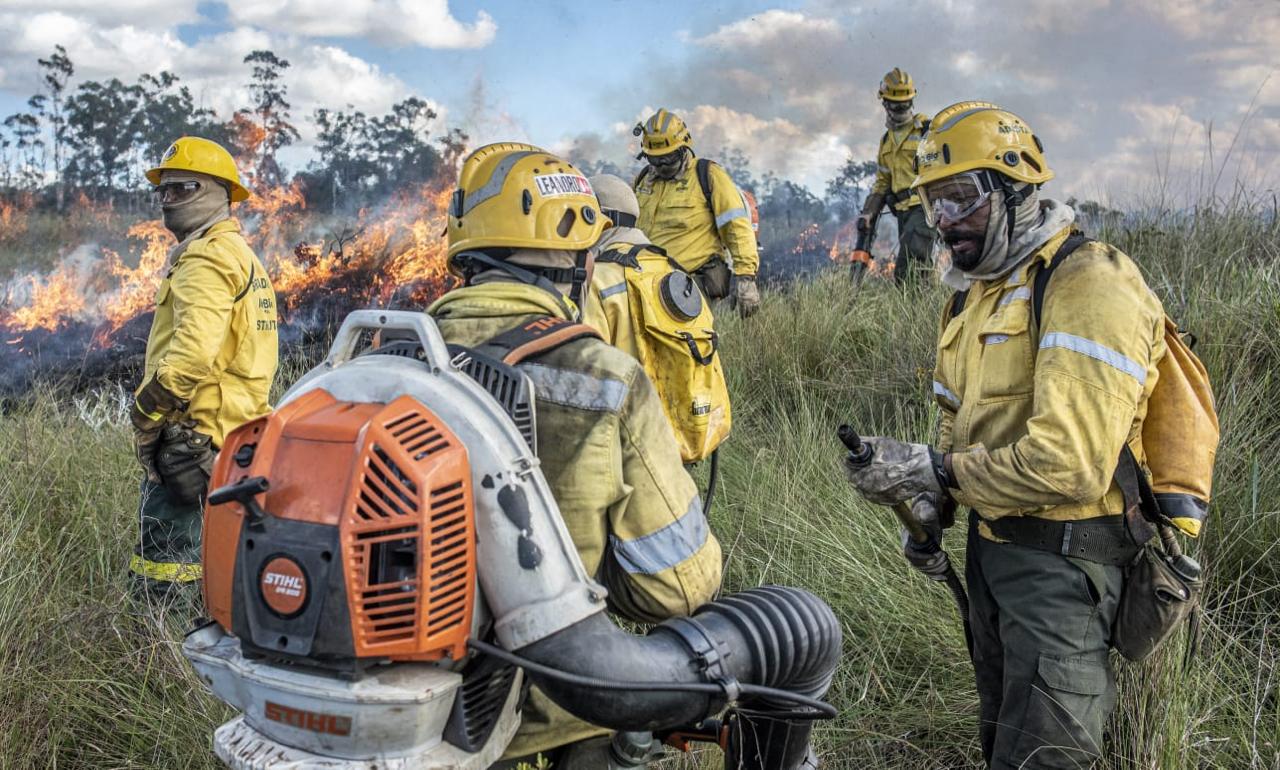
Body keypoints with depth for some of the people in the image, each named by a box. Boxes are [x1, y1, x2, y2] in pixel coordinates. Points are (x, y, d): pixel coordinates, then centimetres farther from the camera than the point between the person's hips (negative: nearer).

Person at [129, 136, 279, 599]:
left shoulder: (207, 257, -11)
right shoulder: (241, 254, 21)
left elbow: (193, 350, -25)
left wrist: (146, 411, -14)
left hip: (193, 434, -11)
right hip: (236, 429, 11)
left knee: (161, 569, -10)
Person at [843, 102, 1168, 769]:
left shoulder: (1086, 286, -21)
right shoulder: (978, 293, 11)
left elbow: (1073, 465, -29)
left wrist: (932, 471, -22)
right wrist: (931, 504, -1)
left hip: (1062, 555, -9)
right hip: (991, 543, 9)